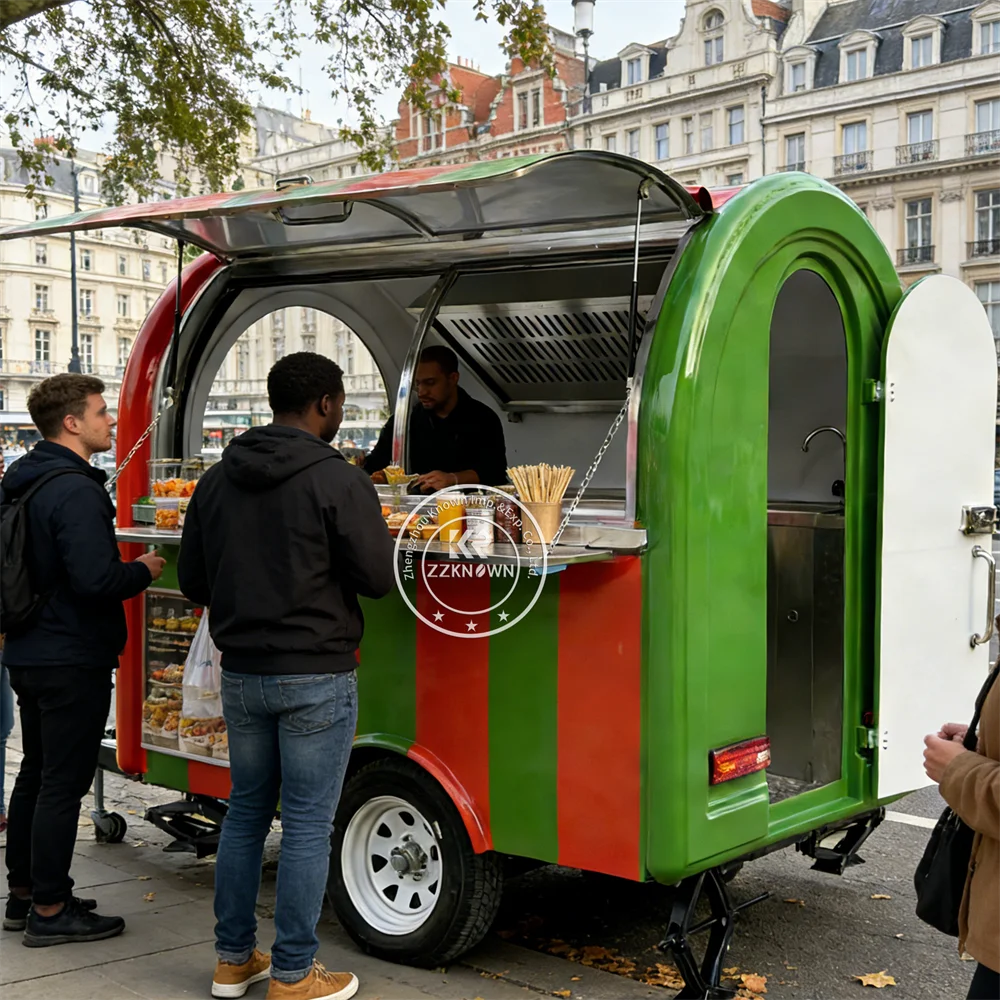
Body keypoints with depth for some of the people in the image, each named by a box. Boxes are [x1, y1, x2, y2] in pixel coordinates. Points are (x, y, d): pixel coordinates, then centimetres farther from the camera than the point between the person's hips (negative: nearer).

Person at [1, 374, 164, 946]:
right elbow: (95, 580, -27)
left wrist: (124, 571, 16)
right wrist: (144, 571, -9)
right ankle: (51, 912, 7)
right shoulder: (76, 491, -20)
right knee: (63, 784, -1)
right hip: (73, 660, -10)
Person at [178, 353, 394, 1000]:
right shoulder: (339, 481, -14)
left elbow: (194, 581, 11)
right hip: (316, 678, -6)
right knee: (308, 825, 3)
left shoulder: (217, 481, 6)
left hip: (241, 673, 6)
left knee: (246, 811, 17)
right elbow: (378, 578, -13)